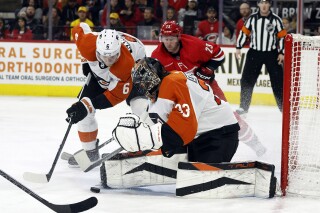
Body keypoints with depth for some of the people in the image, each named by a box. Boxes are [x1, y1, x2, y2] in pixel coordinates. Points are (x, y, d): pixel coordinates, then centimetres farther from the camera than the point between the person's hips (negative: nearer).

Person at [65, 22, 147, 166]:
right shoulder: (88, 44, -37)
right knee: (82, 110, -5)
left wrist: (88, 105, -40)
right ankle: (90, 152, 13)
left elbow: (117, 95, -35)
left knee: (141, 107, -27)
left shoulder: (127, 62, -45)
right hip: (100, 72, 4)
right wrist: (86, 61, -4)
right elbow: (80, 28, -12)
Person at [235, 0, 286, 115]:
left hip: (272, 54, -1)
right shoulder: (252, 18, 0)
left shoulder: (276, 19, -4)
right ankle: (244, 106, 5)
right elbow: (244, 32, 7)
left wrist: (281, 53, -7)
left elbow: (282, 36, -2)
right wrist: (238, 48, 2)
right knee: (247, 79, -3)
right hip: (254, 53, 1)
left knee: (278, 81, -1)